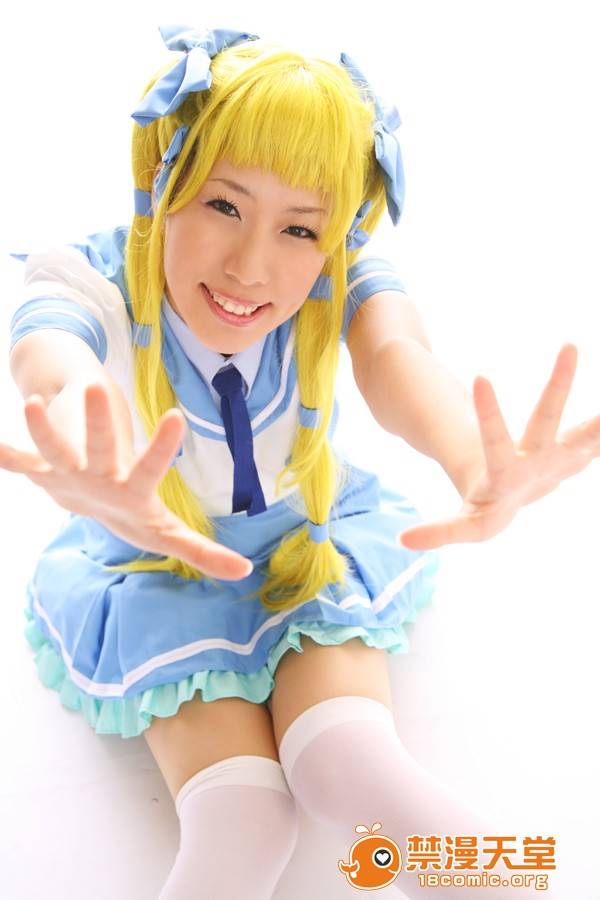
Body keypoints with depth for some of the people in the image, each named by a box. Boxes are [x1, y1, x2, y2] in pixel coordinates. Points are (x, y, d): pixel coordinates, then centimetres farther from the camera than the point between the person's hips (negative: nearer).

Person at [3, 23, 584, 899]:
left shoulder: (342, 278, -22)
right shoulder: (94, 282, -26)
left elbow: (397, 352, -44)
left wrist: (479, 472, -68)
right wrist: (99, 489, -75)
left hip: (316, 539, 1)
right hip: (158, 564, 0)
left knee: (354, 763, -19)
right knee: (238, 816, -18)